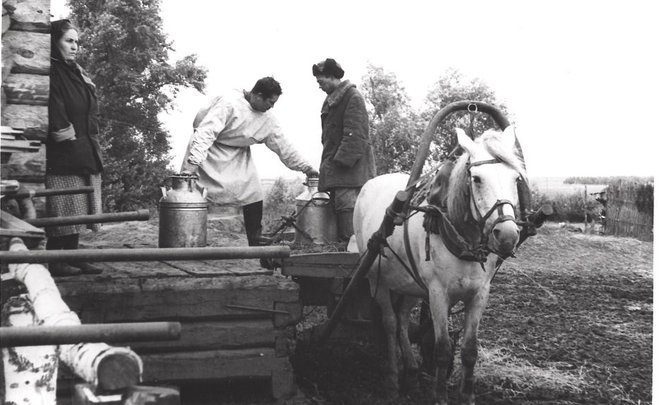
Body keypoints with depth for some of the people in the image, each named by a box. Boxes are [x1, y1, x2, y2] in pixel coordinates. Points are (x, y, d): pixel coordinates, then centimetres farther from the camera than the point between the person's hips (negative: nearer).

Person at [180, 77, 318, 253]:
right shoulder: (229, 103, -25)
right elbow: (207, 131, -31)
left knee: (254, 195, -4)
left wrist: (305, 167, 0)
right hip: (211, 149, -6)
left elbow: (283, 146, 5)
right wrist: (193, 162, -40)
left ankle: (256, 242, 6)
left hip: (239, 156, 6)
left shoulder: (268, 119, -2)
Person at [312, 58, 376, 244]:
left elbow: (355, 134, -16)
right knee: (337, 205, 7)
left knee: (346, 204, -14)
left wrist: (342, 159, -20)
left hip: (350, 166, -9)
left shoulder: (352, 97, -9)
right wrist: (327, 163, 16)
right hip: (335, 166, 9)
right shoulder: (332, 100, 20)